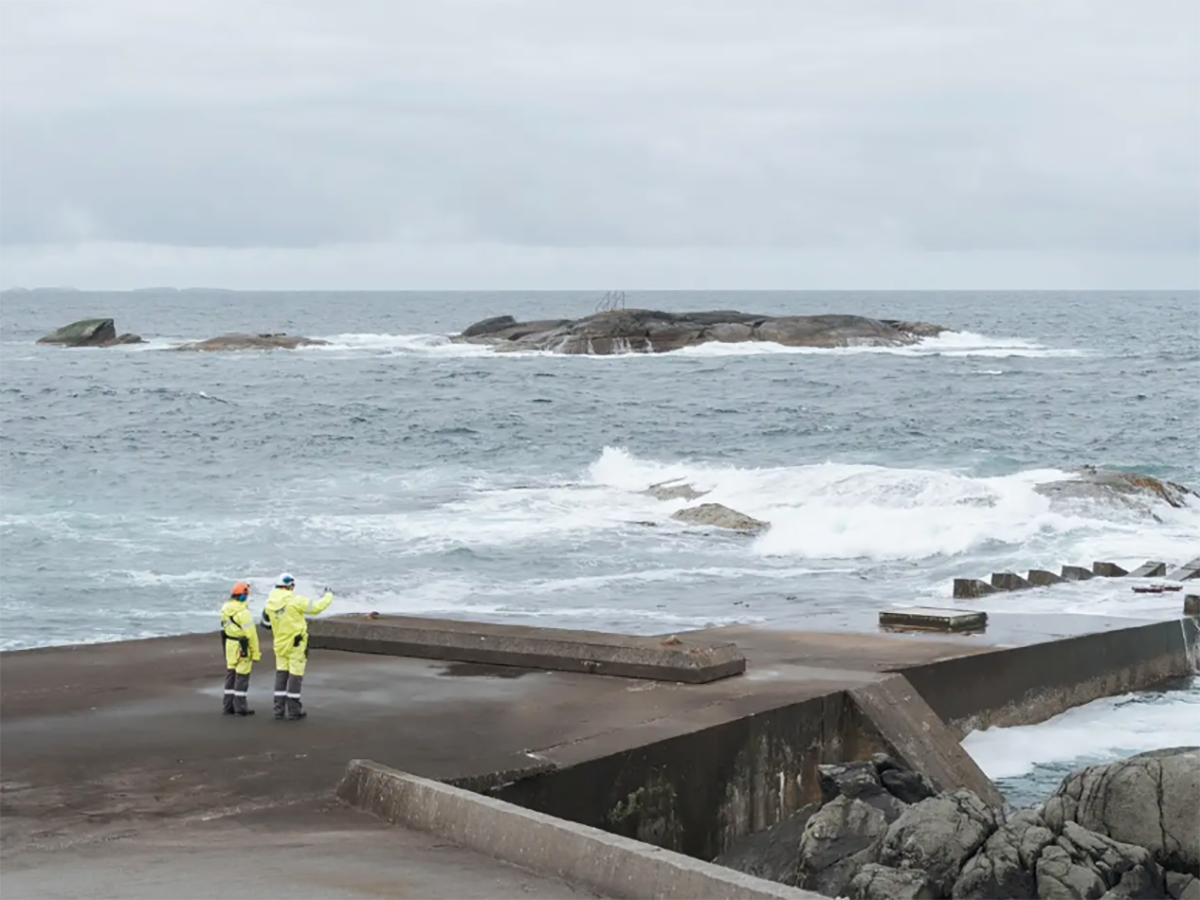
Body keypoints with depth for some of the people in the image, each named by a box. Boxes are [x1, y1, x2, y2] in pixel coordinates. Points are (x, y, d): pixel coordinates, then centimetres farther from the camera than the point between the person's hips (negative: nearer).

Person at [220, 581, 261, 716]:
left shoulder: (225, 609, 3)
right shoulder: (243, 613, -22)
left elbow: (225, 629, 7)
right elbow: (251, 635, -20)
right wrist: (255, 654, -13)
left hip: (229, 645, 8)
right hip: (242, 648, -8)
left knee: (230, 675, 14)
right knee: (242, 677, 0)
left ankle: (229, 706, 18)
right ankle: (240, 707, 5)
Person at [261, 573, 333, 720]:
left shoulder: (269, 603, 1)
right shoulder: (295, 600, -18)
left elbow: (266, 622, 15)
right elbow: (316, 607, -13)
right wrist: (329, 596, 4)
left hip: (280, 644, 5)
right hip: (296, 644, -5)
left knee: (281, 675, 13)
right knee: (295, 675, 1)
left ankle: (279, 709, 12)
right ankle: (293, 711, 4)